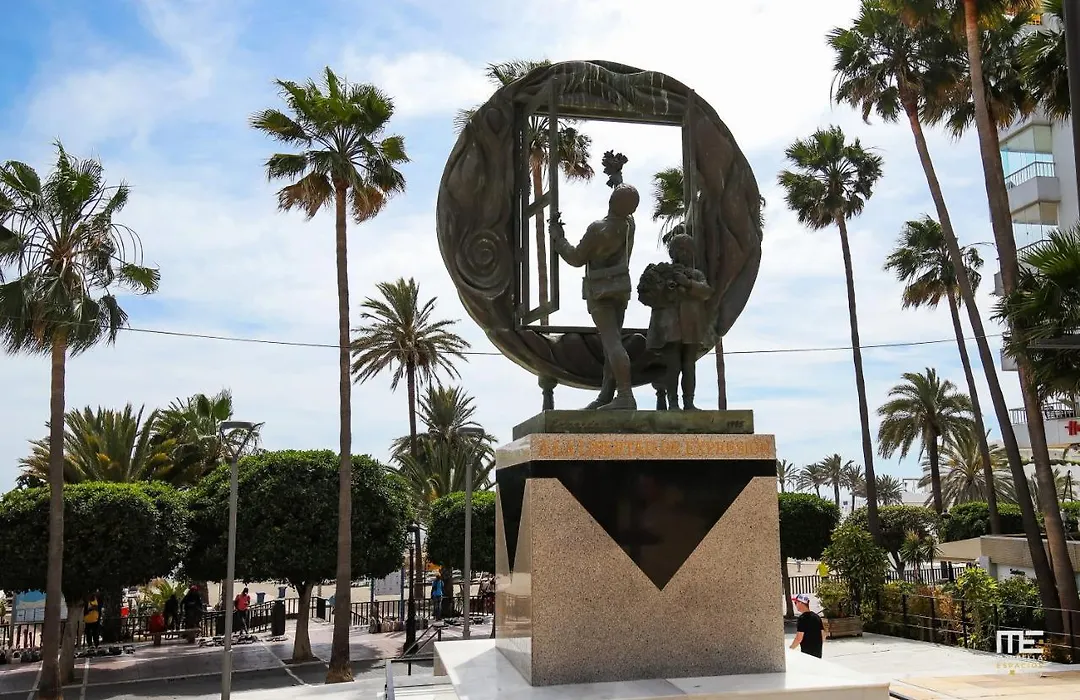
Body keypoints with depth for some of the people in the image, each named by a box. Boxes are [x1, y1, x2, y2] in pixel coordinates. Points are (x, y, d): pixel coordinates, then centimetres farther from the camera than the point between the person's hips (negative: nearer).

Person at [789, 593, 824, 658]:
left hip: (807, 652, -8)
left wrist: (791, 649, -6)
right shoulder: (816, 616, 9)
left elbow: (799, 638, -19)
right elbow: (823, 636, 13)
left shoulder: (802, 618, -16)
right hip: (818, 652, 8)